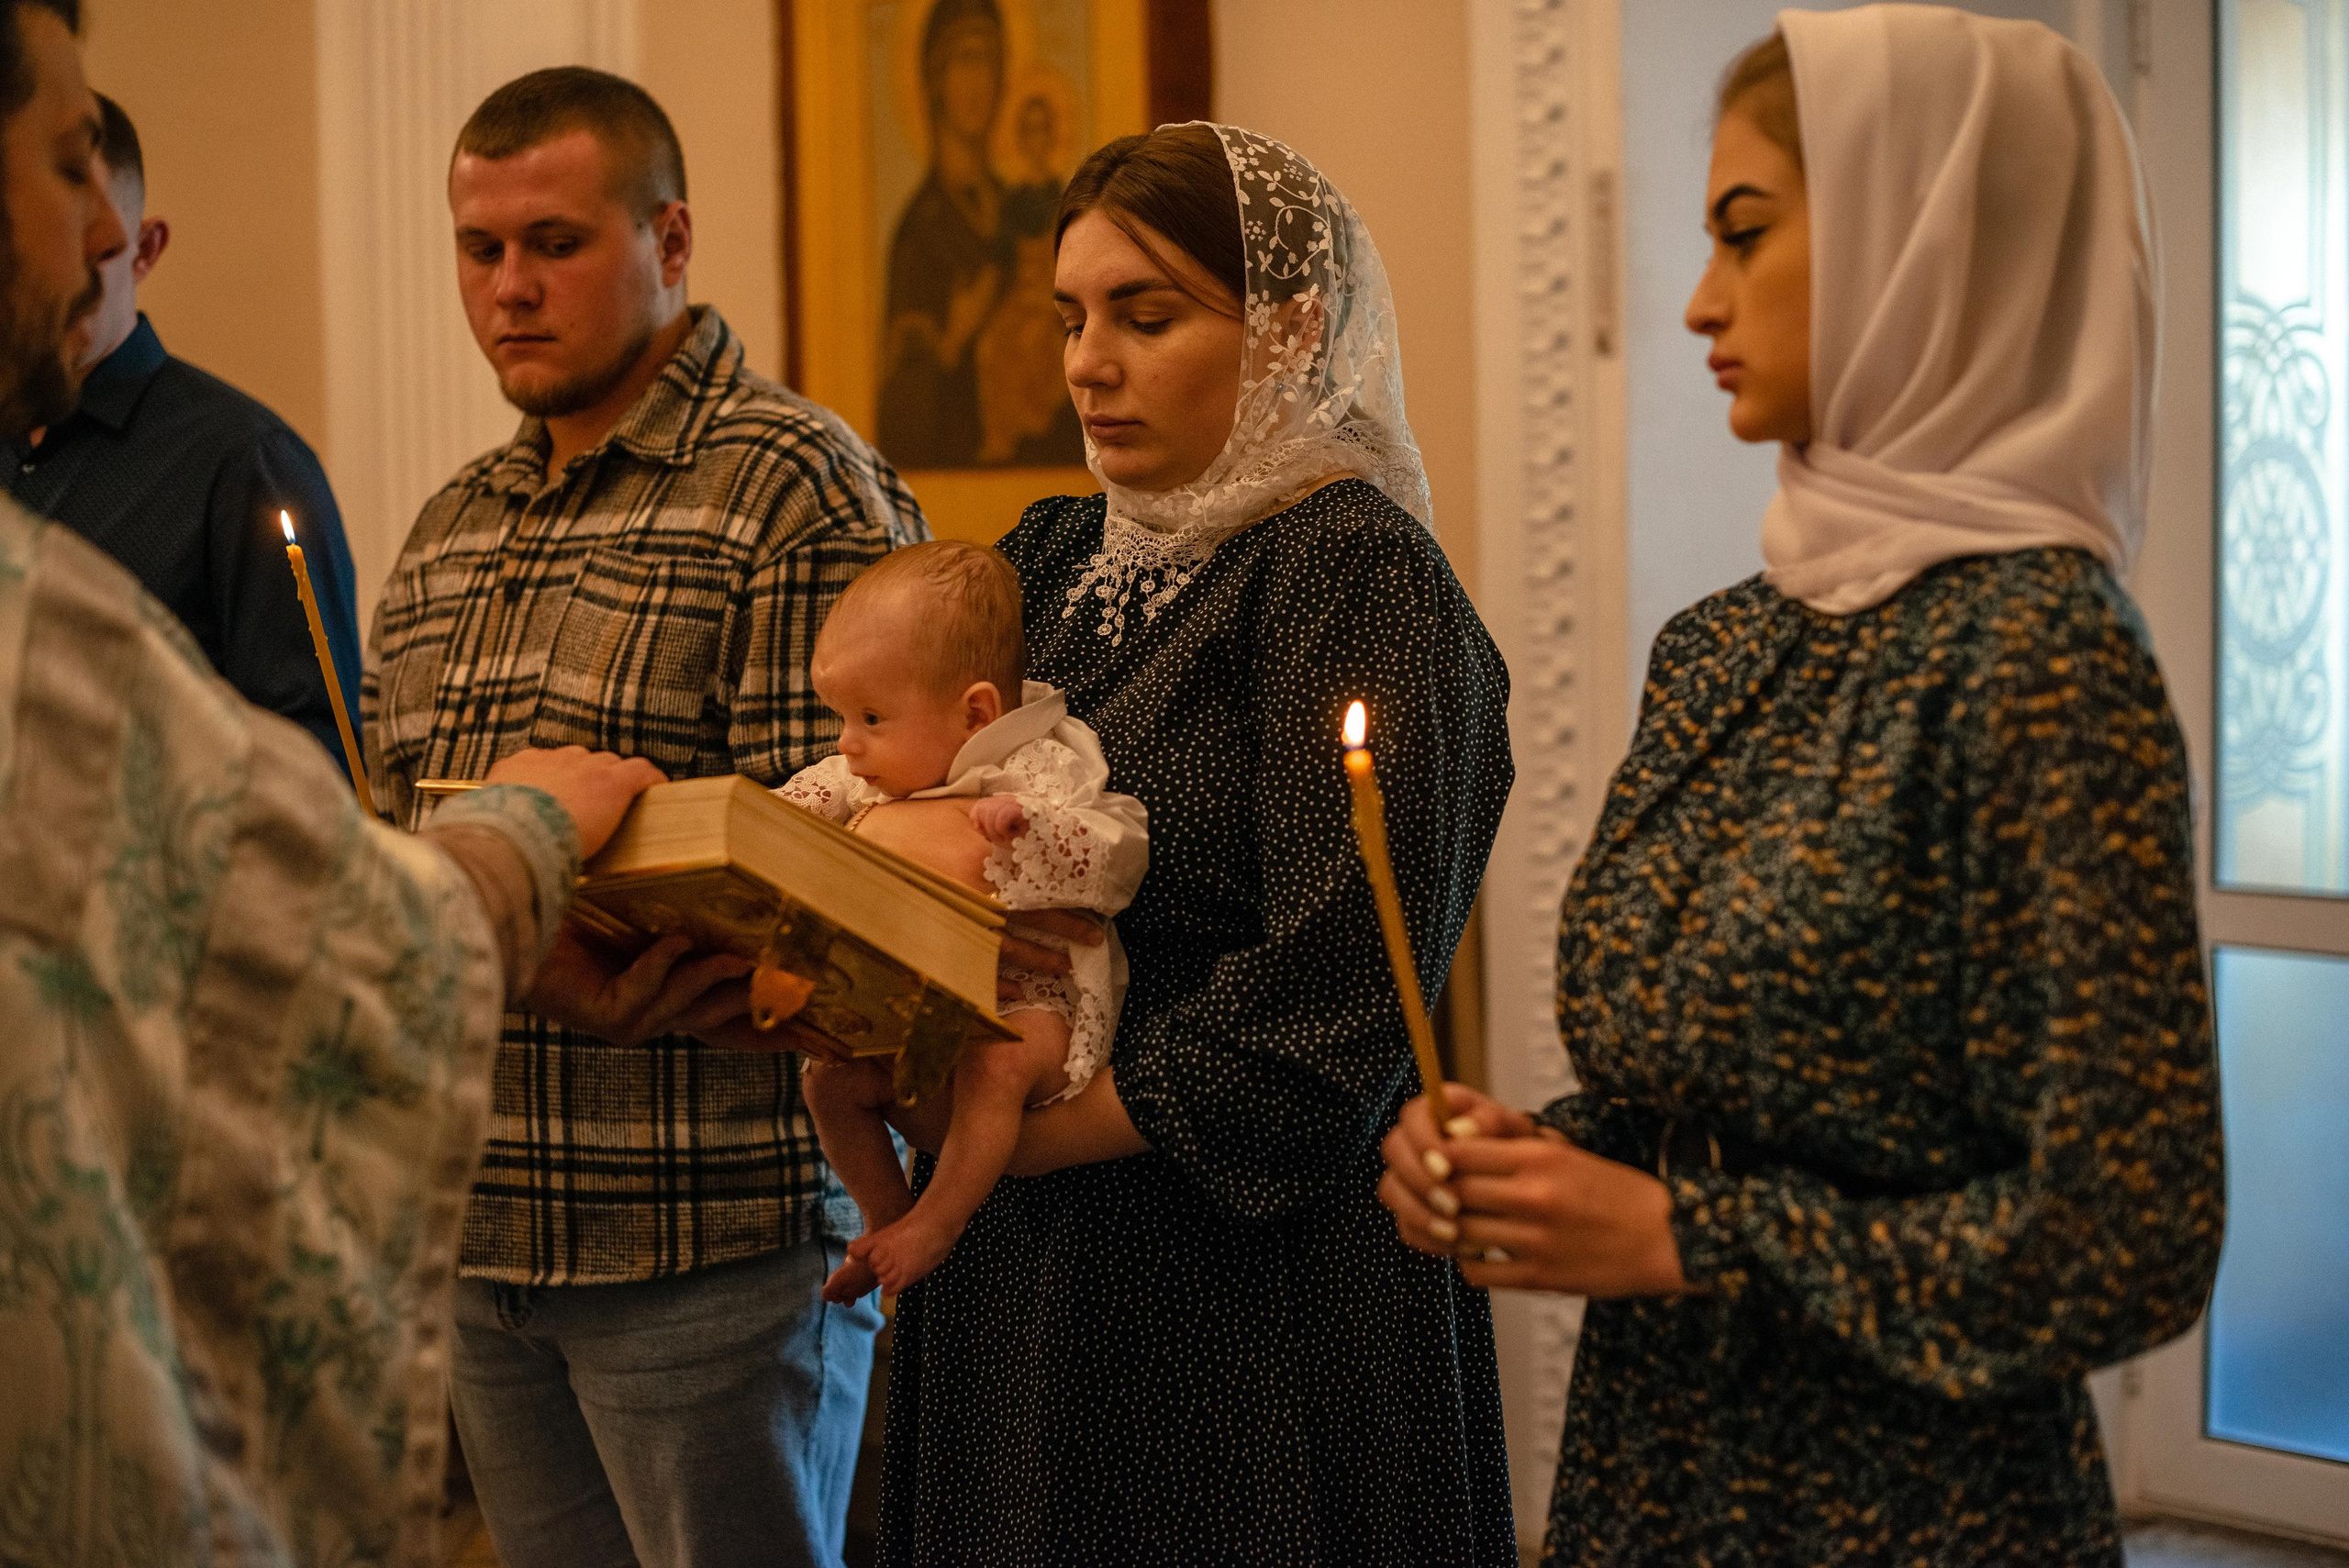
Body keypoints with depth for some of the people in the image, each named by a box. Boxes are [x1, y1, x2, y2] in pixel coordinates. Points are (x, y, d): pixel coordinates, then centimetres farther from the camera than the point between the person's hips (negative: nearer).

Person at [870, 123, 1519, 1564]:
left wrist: (1012, 1135, -15)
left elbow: (1326, 1012, -20)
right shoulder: (1056, 556, 12)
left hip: (1248, 1285, -7)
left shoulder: (1351, 569, -12)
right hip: (1013, 1273, 7)